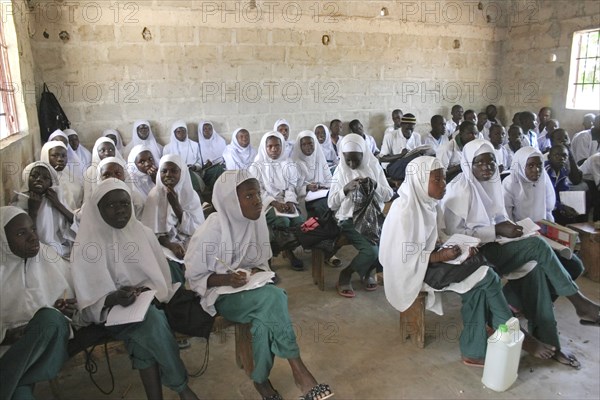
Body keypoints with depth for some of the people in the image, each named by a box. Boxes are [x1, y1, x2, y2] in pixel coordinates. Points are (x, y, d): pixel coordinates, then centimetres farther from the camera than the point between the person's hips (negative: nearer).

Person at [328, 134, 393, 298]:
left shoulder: (374, 166, 2)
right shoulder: (341, 171, -3)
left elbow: (389, 195, 2)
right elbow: (331, 204, -4)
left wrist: (375, 185, -18)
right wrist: (345, 189, -21)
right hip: (350, 220, -3)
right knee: (371, 250, -27)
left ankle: (367, 272, 8)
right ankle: (345, 276, 1)